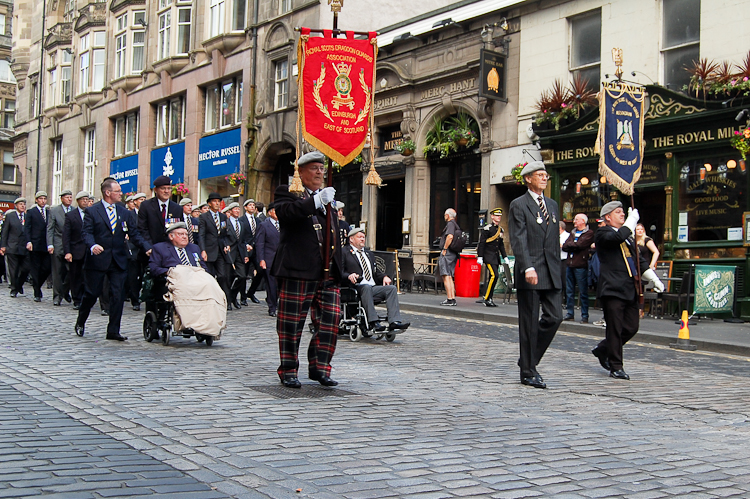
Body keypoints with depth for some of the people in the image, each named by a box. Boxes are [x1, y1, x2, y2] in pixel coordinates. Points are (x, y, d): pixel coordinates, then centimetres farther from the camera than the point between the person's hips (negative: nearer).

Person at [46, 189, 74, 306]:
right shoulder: (54, 211, 3)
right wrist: (50, 245, -9)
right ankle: (57, 296, 8)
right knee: (57, 272, 1)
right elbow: (50, 229, 0)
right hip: (58, 246, -1)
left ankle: (65, 291, 23)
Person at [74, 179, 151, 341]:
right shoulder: (92, 212, -1)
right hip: (97, 260, -3)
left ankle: (113, 331, 6)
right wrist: (93, 245, -30)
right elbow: (87, 232, -10)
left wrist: (147, 248, -7)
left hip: (119, 261, 4)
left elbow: (134, 234, 7)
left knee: (118, 295, -1)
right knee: (91, 293, 5)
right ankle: (80, 322, 28)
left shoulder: (125, 213, 11)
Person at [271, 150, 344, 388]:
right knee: (291, 322, 1)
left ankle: (319, 367, 11)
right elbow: (285, 212, -20)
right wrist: (316, 201, -28)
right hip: (298, 270, -6)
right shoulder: (287, 192, 3)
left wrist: (337, 267, 22)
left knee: (330, 319, 0)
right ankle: (288, 371, 13)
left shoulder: (327, 196, 23)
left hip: (328, 272, 6)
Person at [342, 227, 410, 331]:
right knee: (366, 287, -38)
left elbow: (376, 271, 29)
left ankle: (394, 322, -32)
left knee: (392, 288, -18)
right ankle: (373, 323, -44)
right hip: (357, 288, -6)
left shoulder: (369, 254, 31)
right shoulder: (344, 253, 8)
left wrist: (384, 277, 7)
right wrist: (349, 276, -24)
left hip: (373, 288, 6)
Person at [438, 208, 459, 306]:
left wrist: (444, 249, -19)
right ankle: (453, 298, 11)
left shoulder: (450, 224, -10)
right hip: (453, 254, 10)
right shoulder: (455, 225, 21)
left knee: (446, 276, -11)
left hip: (447, 253, -10)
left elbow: (450, 236, -26)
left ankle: (450, 299, -14)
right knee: (449, 277, 12)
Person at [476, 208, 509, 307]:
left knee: (493, 277, 7)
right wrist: (480, 257, -14)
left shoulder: (500, 229, 14)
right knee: (494, 275, -17)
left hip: (496, 256, 8)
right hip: (488, 256, -8)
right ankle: (487, 299, -13)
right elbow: (481, 243, -10)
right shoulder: (487, 228, -9)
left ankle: (488, 299, 13)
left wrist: (505, 257, 18)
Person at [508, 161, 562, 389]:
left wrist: (557, 268, 16)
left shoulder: (552, 205, 17)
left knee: (554, 317, 1)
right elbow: (518, 240, -13)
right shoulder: (518, 205, -4)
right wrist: (528, 268, -24)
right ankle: (528, 372, 8)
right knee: (529, 323, -1)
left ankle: (529, 360, 19)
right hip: (530, 273, -6)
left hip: (551, 273, 6)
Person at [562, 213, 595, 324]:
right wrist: (574, 246, -8)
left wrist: (569, 245, 0)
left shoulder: (589, 233, -1)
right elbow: (564, 247, 8)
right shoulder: (573, 233, 21)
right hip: (570, 265, 7)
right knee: (570, 291, 9)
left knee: (583, 292, -3)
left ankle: (584, 316, 1)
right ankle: (570, 314, 16)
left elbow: (579, 245, -15)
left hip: (581, 265, -7)